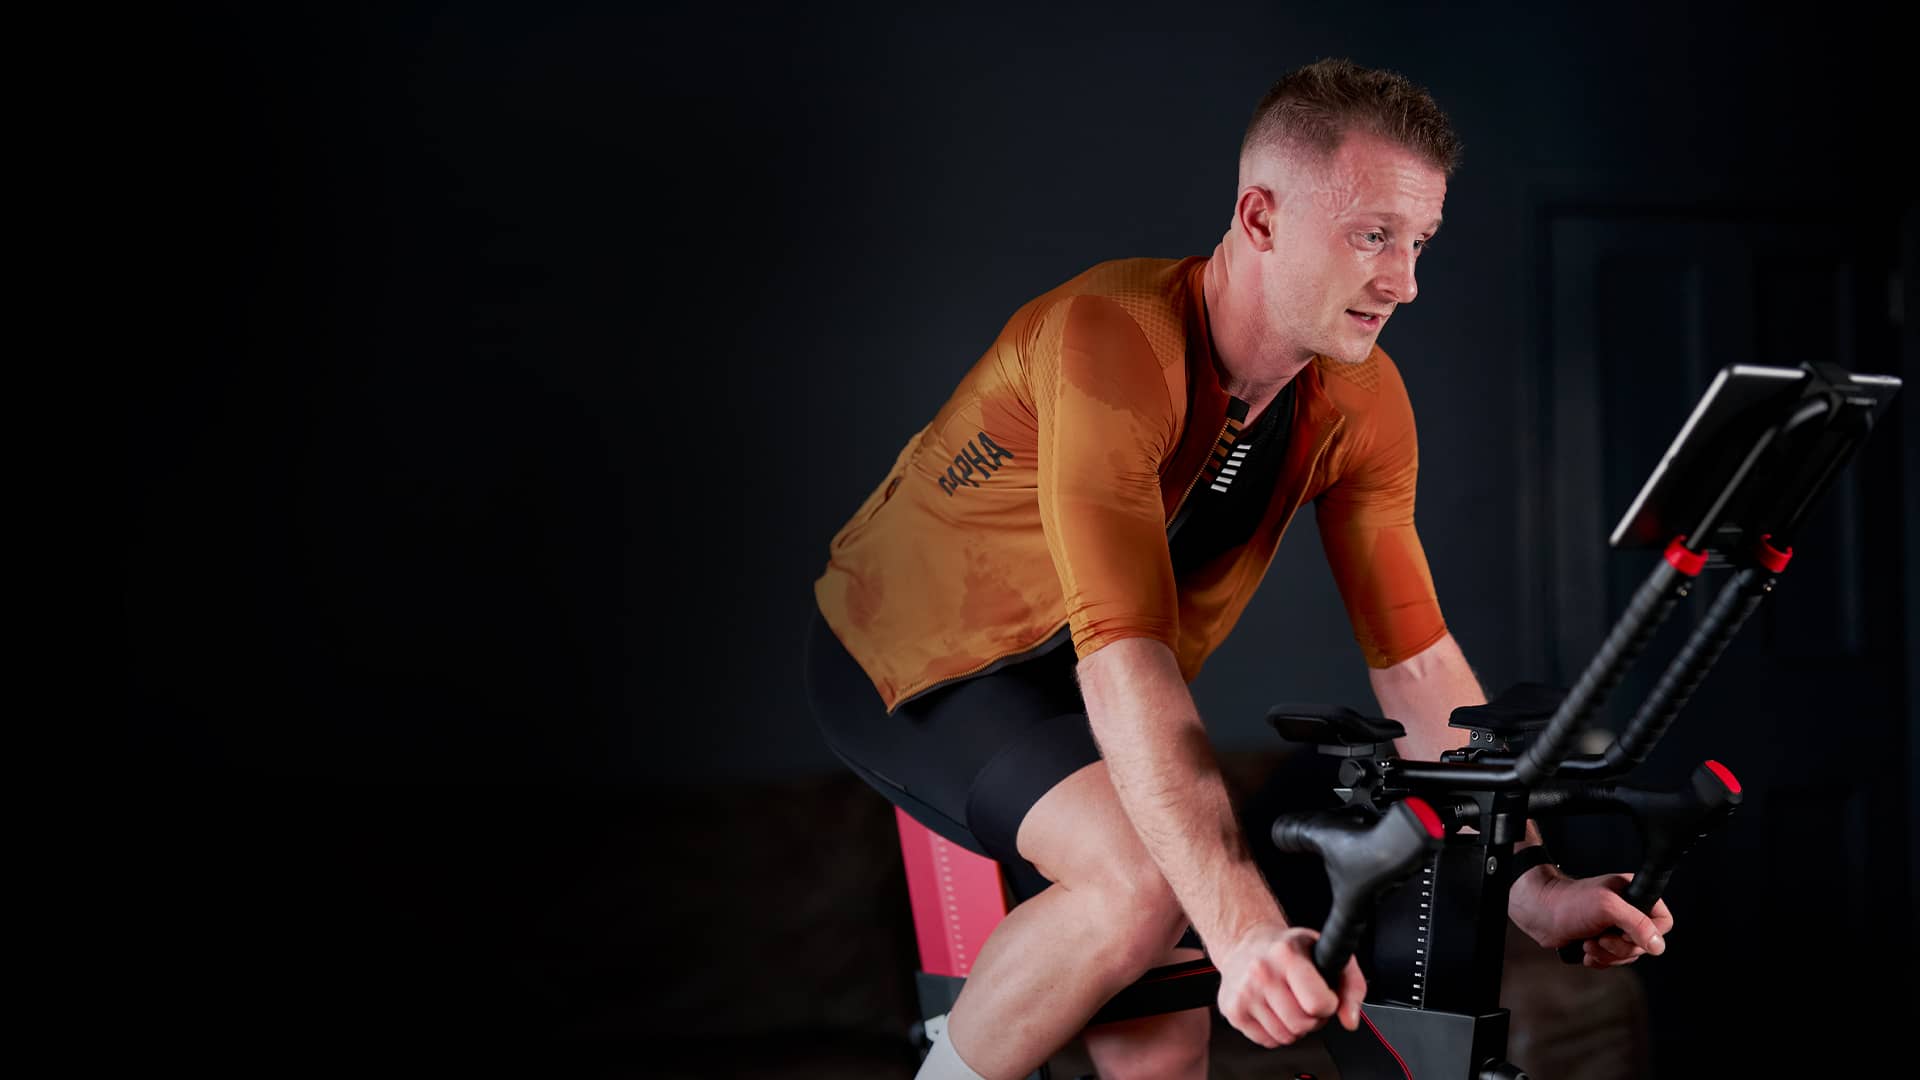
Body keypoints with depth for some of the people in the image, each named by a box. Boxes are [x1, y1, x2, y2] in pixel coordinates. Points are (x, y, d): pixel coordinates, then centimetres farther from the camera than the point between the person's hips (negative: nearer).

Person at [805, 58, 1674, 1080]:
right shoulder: (1116, 341, -34)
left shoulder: (1359, 402, -12)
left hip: (1074, 693, 7)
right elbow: (1122, 657, -43)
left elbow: (1416, 659, -9)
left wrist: (1535, 887, -21)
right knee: (1144, 885, -32)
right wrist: (1245, 929, -52)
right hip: (914, 659, -7)